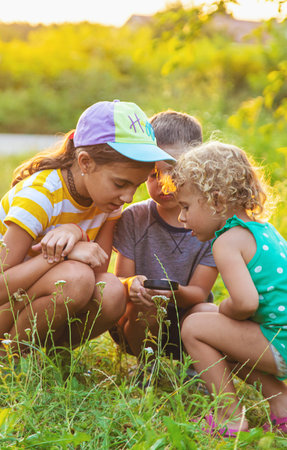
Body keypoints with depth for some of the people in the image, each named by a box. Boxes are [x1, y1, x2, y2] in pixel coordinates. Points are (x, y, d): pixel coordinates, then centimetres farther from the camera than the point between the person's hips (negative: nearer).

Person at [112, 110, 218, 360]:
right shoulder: (134, 218, -5)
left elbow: (199, 293, -11)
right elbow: (120, 280, -5)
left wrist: (176, 292, -37)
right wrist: (131, 284, -32)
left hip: (186, 320, 0)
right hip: (137, 328, 0)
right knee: (141, 308, -32)